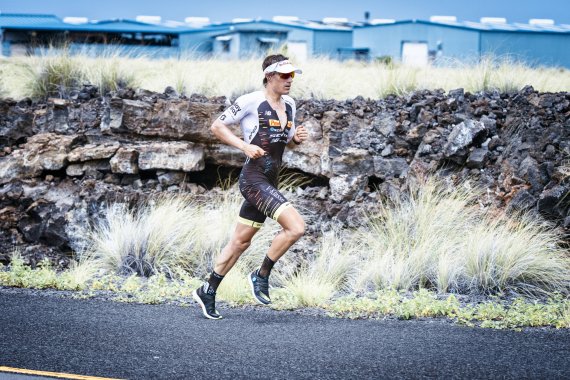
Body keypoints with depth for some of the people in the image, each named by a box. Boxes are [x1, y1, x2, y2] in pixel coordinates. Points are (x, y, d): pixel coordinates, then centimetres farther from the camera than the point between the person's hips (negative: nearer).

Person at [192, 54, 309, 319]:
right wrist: (245, 146, -15)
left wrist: (297, 138, 3)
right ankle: (261, 276, -3)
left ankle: (208, 291, 24)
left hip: (269, 182, 8)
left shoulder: (289, 105, 13)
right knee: (296, 227, -19)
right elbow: (217, 127, -4)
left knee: (240, 242, 13)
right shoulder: (251, 102, -10)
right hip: (253, 178, -8)